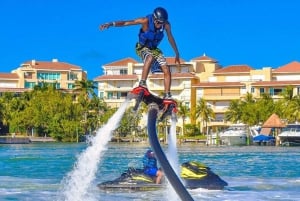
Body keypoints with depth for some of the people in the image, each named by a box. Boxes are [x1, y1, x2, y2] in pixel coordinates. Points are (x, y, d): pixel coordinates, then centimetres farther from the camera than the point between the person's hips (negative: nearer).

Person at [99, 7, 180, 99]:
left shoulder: (166, 25, -16)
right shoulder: (146, 21, -27)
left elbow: (170, 38, 2)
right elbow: (126, 23, -34)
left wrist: (177, 54, 10)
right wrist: (111, 24, -47)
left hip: (154, 48, 4)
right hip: (142, 47, -4)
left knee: (167, 71, -9)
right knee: (150, 57, -39)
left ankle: (167, 95, 0)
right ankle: (142, 83, -33)